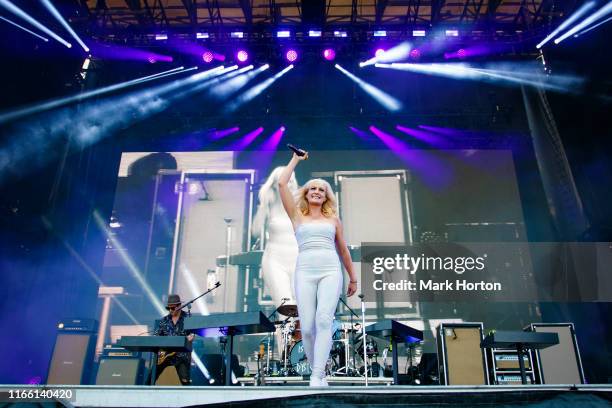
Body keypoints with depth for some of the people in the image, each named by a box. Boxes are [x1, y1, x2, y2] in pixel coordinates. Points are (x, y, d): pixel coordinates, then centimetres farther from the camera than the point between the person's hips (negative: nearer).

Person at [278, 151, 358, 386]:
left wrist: (353, 278, 25)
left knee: (324, 320, -19)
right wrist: (296, 158, 17)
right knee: (307, 327, -8)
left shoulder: (333, 219, 19)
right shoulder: (297, 216, 15)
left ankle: (317, 376, -22)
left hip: (331, 271, 0)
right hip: (304, 272, 0)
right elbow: (282, 184, 7)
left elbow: (343, 250, 25)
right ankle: (317, 372, 13)